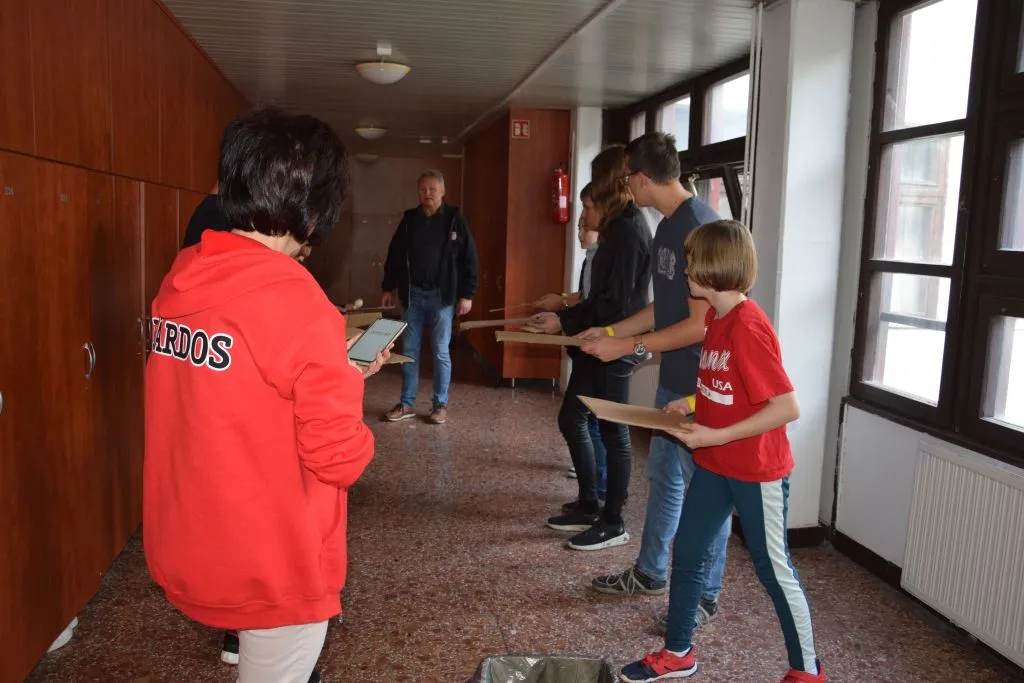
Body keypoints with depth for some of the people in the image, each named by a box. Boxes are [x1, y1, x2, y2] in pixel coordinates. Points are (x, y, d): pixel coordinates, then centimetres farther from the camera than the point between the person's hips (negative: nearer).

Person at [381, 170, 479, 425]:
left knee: (440, 352, 3)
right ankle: (407, 404, 18)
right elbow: (394, 255, 12)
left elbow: (469, 259, -4)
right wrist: (388, 288, 10)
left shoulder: (455, 220, -4)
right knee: (409, 351, 8)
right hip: (412, 294, 3)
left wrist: (467, 294, -8)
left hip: (442, 296, -3)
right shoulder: (409, 219, 5)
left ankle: (441, 404, 15)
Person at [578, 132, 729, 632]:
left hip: (702, 384, -10)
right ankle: (650, 573, 37)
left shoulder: (699, 228, -22)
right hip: (674, 379, 10)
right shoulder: (668, 226, 8)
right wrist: (610, 331, 12)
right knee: (663, 475, 20)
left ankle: (705, 596, 23)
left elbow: (701, 323, -23)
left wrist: (629, 346, -18)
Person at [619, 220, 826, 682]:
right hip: (714, 465, 9)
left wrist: (716, 435, -25)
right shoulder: (715, 318, 4)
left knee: (773, 568, 7)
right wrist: (692, 405, 3)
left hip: (757, 470, -9)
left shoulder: (747, 327, -24)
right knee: (686, 552, 14)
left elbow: (787, 407, -25)